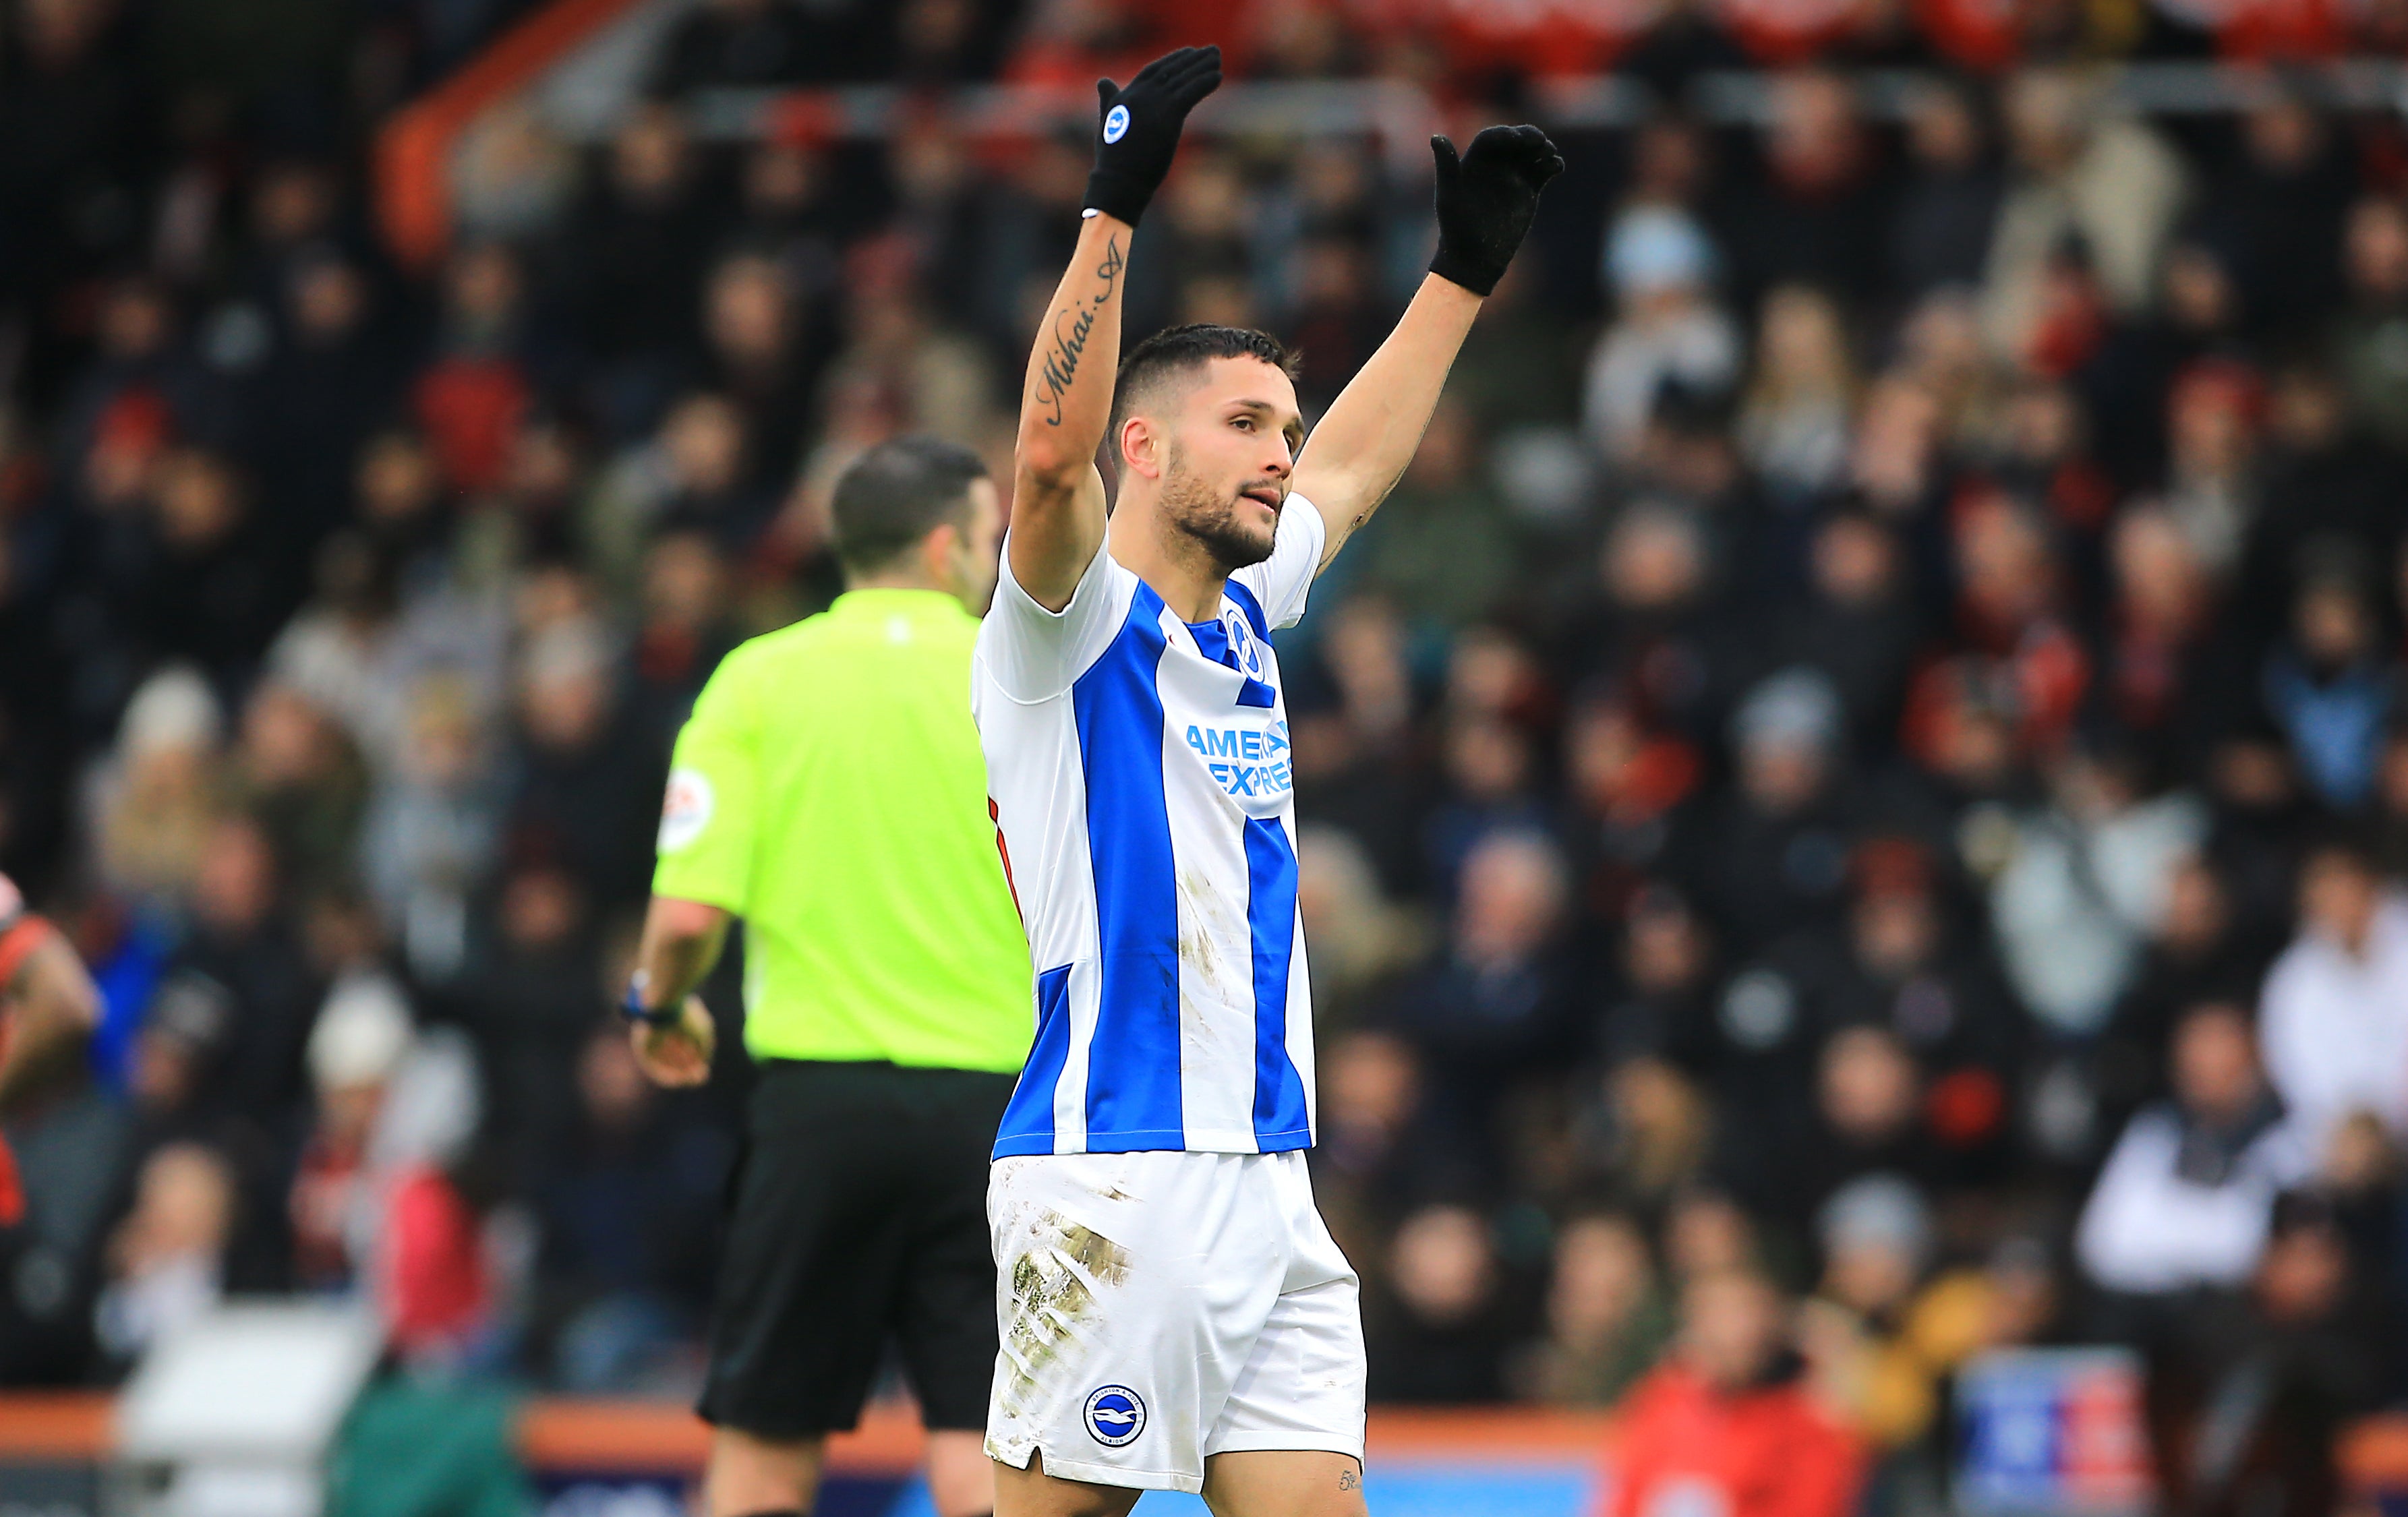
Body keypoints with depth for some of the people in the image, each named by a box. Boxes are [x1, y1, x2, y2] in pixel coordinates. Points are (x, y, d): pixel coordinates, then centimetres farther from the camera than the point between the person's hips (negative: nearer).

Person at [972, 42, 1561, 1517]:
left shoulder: (1243, 617, 17)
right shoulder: (1072, 626, -5)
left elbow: (1348, 471, 34)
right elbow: (1054, 452, -25)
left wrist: (1468, 264, 35)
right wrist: (1119, 202, -28)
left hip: (1270, 1190, 8)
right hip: (1117, 1186, -8)